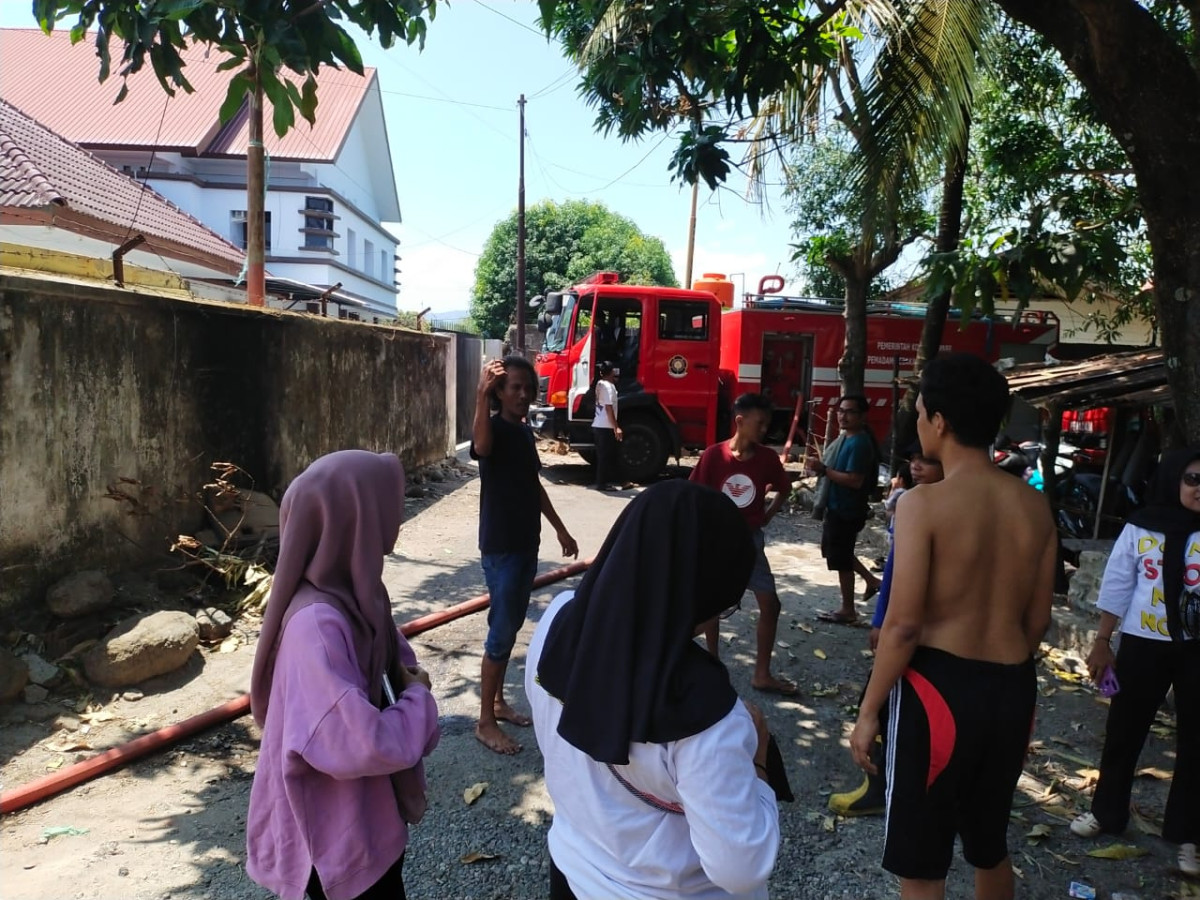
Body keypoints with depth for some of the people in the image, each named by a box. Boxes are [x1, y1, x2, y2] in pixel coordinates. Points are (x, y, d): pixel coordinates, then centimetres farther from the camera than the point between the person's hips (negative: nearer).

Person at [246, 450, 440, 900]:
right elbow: (361, 744, -38)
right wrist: (419, 701, -20)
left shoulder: (352, 591, -5)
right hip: (340, 836, -8)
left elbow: (395, 658, 13)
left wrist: (410, 682, -9)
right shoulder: (317, 623, -33)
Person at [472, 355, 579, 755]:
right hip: (500, 547, -8)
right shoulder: (495, 429, -16)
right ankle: (485, 722, 11)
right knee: (501, 632, -1)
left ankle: (499, 701, 33)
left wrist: (560, 529, 24)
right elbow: (481, 446, -43)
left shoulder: (525, 432, 9)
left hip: (526, 544, 8)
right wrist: (481, 393, -45)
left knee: (512, 628, 18)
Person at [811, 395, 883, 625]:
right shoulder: (845, 437, 9)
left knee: (840, 559, 1)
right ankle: (871, 581, 36)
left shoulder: (859, 443, -22)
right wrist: (823, 467, 6)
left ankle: (848, 610, 15)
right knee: (837, 552, 24)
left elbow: (855, 480, -29)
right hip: (837, 506, 10)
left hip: (847, 510, -10)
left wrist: (824, 470, -26)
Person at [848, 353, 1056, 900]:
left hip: (941, 685, -6)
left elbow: (904, 624, -19)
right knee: (990, 844, 27)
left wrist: (869, 711, -9)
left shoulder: (924, 503, -17)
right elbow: (1037, 620, 8)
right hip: (1013, 689, 7)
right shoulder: (1035, 506, 2)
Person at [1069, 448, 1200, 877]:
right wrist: (1102, 641, 1)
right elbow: (1117, 586, 2)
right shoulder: (1141, 527, -2)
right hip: (1143, 644, 1)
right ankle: (1106, 812, 30)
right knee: (1123, 731, 11)